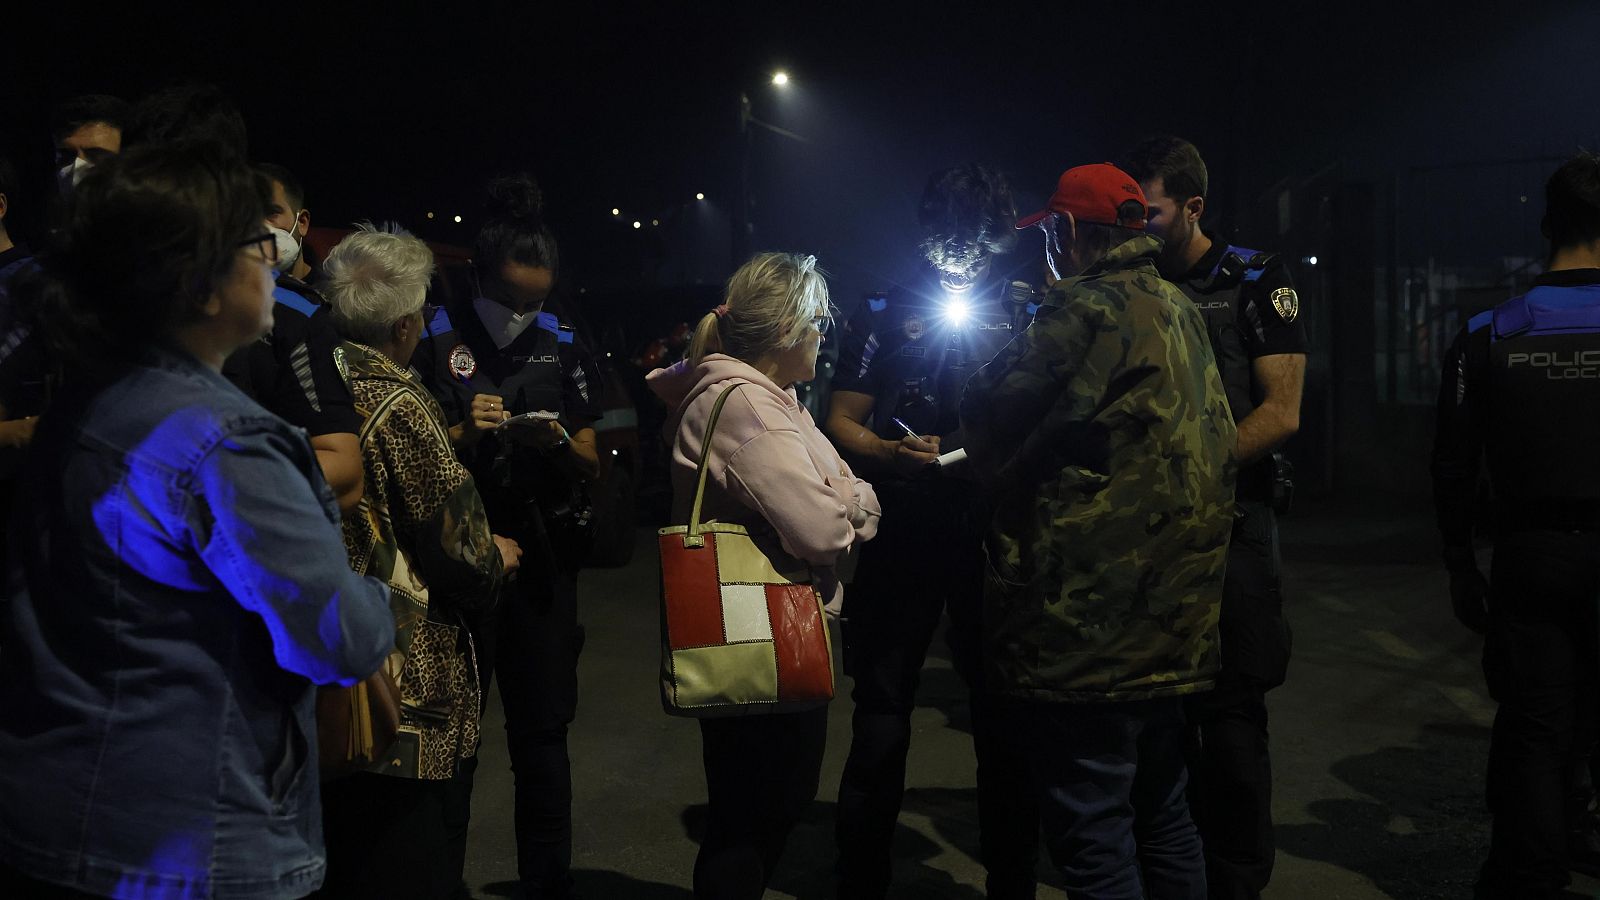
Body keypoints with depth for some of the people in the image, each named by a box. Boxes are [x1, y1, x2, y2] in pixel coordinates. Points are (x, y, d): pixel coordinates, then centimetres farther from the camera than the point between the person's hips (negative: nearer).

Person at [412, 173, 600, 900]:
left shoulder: (562, 345, 5)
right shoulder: (436, 341, -3)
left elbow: (590, 466, 8)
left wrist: (558, 444, -13)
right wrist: (463, 435, -17)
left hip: (542, 554, 2)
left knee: (543, 730, 7)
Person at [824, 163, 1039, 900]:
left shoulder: (1027, 317, 10)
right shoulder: (883, 314, 7)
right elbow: (841, 423, 3)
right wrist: (889, 452, -18)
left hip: (997, 535, 1)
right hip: (901, 533, -1)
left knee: (1006, 717, 7)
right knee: (880, 717, 4)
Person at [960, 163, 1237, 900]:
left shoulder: (1087, 311, -15)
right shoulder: (1180, 312, 12)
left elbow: (991, 424, -14)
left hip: (1087, 620, -9)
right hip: (1170, 621, 9)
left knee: (1092, 836, 0)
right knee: (1159, 811, 21)